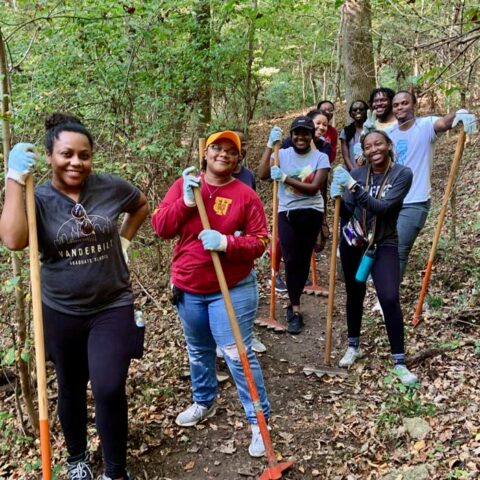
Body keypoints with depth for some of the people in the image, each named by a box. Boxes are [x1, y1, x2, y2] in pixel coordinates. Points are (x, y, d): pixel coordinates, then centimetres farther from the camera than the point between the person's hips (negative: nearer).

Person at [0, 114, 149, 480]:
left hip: (112, 307, 0)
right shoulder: (38, 199, -10)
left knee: (109, 389, -10)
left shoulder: (111, 187, -6)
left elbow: (141, 205, 16)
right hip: (62, 312, 1)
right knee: (71, 388, 18)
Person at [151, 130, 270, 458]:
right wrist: (186, 201, -23)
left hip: (233, 290, -4)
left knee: (238, 354, -5)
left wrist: (226, 243, -27)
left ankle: (260, 420, 9)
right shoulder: (184, 184, -1)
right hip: (188, 288, 4)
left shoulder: (246, 195, -9)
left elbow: (260, 241, -10)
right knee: (199, 351, 21)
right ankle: (204, 403, 43)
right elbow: (160, 227, -8)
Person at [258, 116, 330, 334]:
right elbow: (262, 174, -14)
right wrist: (270, 145, -15)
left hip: (311, 213, 0)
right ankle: (296, 310, 3)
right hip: (286, 213, 0)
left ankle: (293, 304, 27)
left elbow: (314, 187, -14)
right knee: (292, 260, -7)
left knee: (304, 259, 10)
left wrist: (285, 178, -19)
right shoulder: (282, 154, 0)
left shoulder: (321, 157, -3)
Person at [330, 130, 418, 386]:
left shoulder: (402, 174, -12)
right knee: (354, 295, 13)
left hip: (384, 245, -3)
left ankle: (399, 363, 1)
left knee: (390, 299, -12)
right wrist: (337, 197, -25)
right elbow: (346, 214, -5)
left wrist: (353, 187, -33)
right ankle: (353, 346, 33)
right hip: (353, 242, 3)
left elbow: (382, 207, -25)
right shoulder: (357, 173, -3)